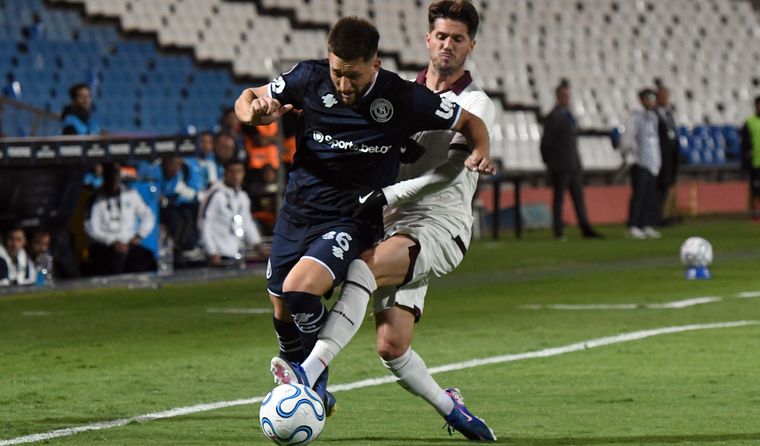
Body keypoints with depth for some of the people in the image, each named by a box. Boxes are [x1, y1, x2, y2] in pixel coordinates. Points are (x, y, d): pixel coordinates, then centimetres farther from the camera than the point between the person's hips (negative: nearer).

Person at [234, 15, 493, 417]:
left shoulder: (404, 99, -14)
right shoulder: (309, 79, -9)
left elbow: (470, 122, 1)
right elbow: (247, 100, 5)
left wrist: (479, 153, -20)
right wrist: (255, 109, -18)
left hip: (352, 220, -4)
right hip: (297, 212, 4)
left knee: (299, 290, -26)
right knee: (283, 315, 11)